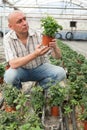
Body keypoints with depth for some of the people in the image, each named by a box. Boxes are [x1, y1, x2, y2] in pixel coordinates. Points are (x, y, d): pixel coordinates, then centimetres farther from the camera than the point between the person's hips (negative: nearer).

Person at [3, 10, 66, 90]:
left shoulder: (38, 34, -17)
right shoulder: (8, 39, -18)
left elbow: (58, 56, -17)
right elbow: (13, 64, -32)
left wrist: (55, 47, -42)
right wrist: (35, 54, -45)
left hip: (40, 68, 1)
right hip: (22, 71, -1)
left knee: (61, 73, -24)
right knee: (10, 76, -34)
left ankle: (41, 85, 6)